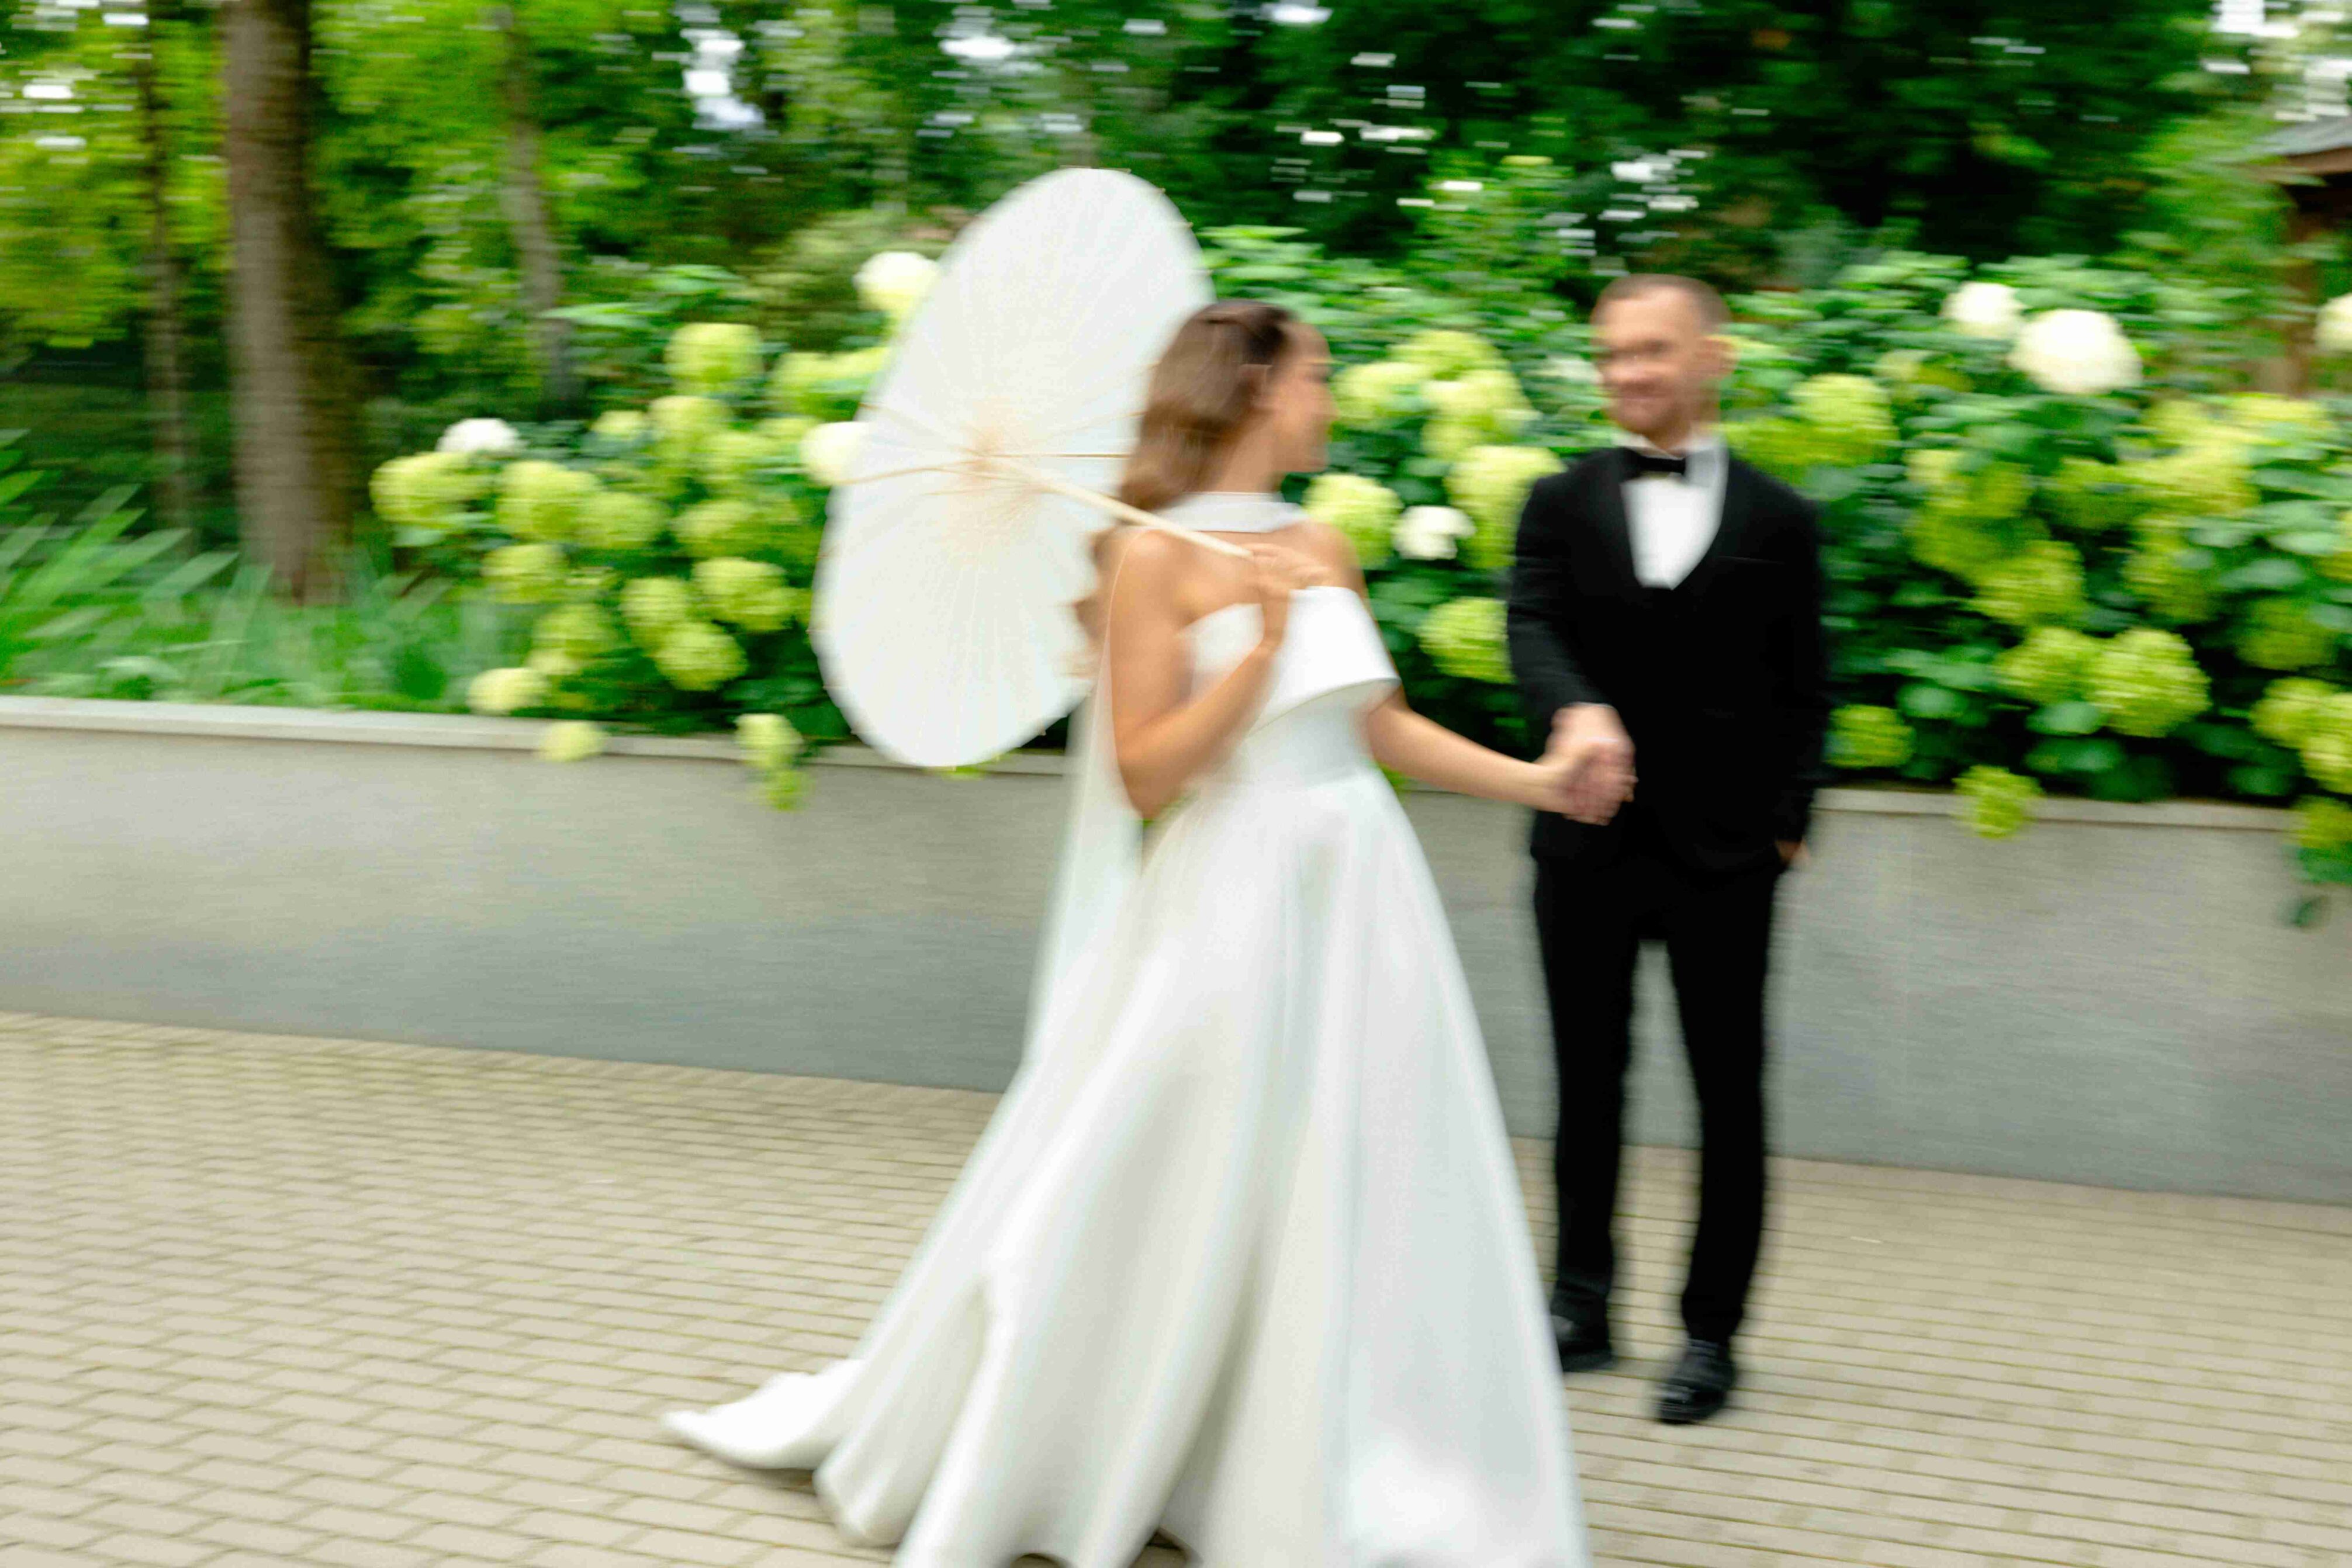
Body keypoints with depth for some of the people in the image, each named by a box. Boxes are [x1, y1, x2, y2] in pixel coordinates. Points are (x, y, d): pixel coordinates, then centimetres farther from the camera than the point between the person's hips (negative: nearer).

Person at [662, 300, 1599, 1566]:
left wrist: (1534, 778, 12)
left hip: (1359, 897, 6)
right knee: (1178, 1208, 1)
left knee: (1352, 1211, 8)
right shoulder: (1157, 557, -9)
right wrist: (1260, 652, -20)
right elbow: (1146, 774, -12)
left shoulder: (1322, 548, 11)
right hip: (1232, 905, -6)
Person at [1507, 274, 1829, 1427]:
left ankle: (1711, 1332, 14)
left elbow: (1802, 692, 5)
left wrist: (1787, 823, -4)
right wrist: (1578, 712, -31)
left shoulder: (1776, 520, 4)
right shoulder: (1563, 504, 6)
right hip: (1590, 844, 1)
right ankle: (1582, 1308, 24)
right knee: (1587, 1084, 11)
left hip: (1724, 854, -1)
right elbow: (1533, 628, -11)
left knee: (1729, 1095, 3)